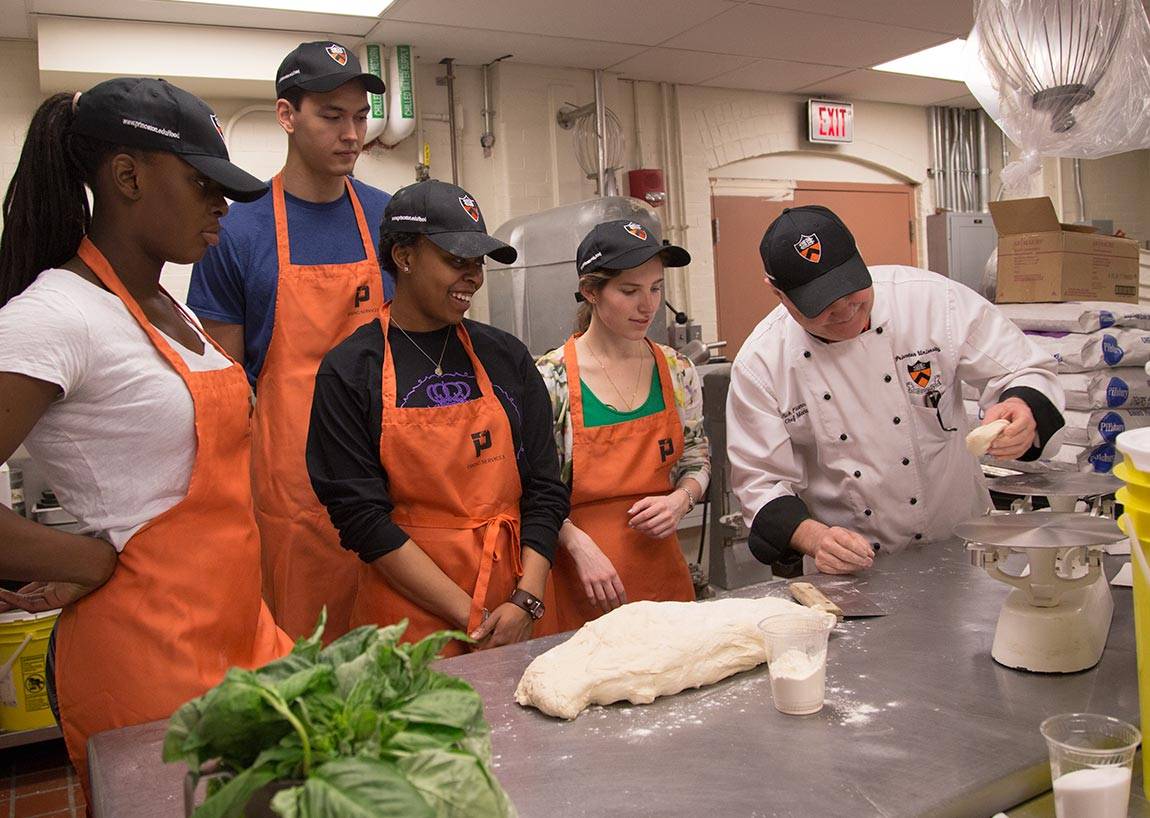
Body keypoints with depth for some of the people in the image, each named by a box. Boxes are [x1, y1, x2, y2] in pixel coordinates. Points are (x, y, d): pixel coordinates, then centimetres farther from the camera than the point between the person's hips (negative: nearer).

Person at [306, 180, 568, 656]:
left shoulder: (506, 357, 6)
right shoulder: (350, 372, -6)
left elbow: (545, 488, 5)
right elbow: (363, 519, -10)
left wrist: (526, 601, -8)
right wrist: (472, 616, -14)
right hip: (408, 623, -3)